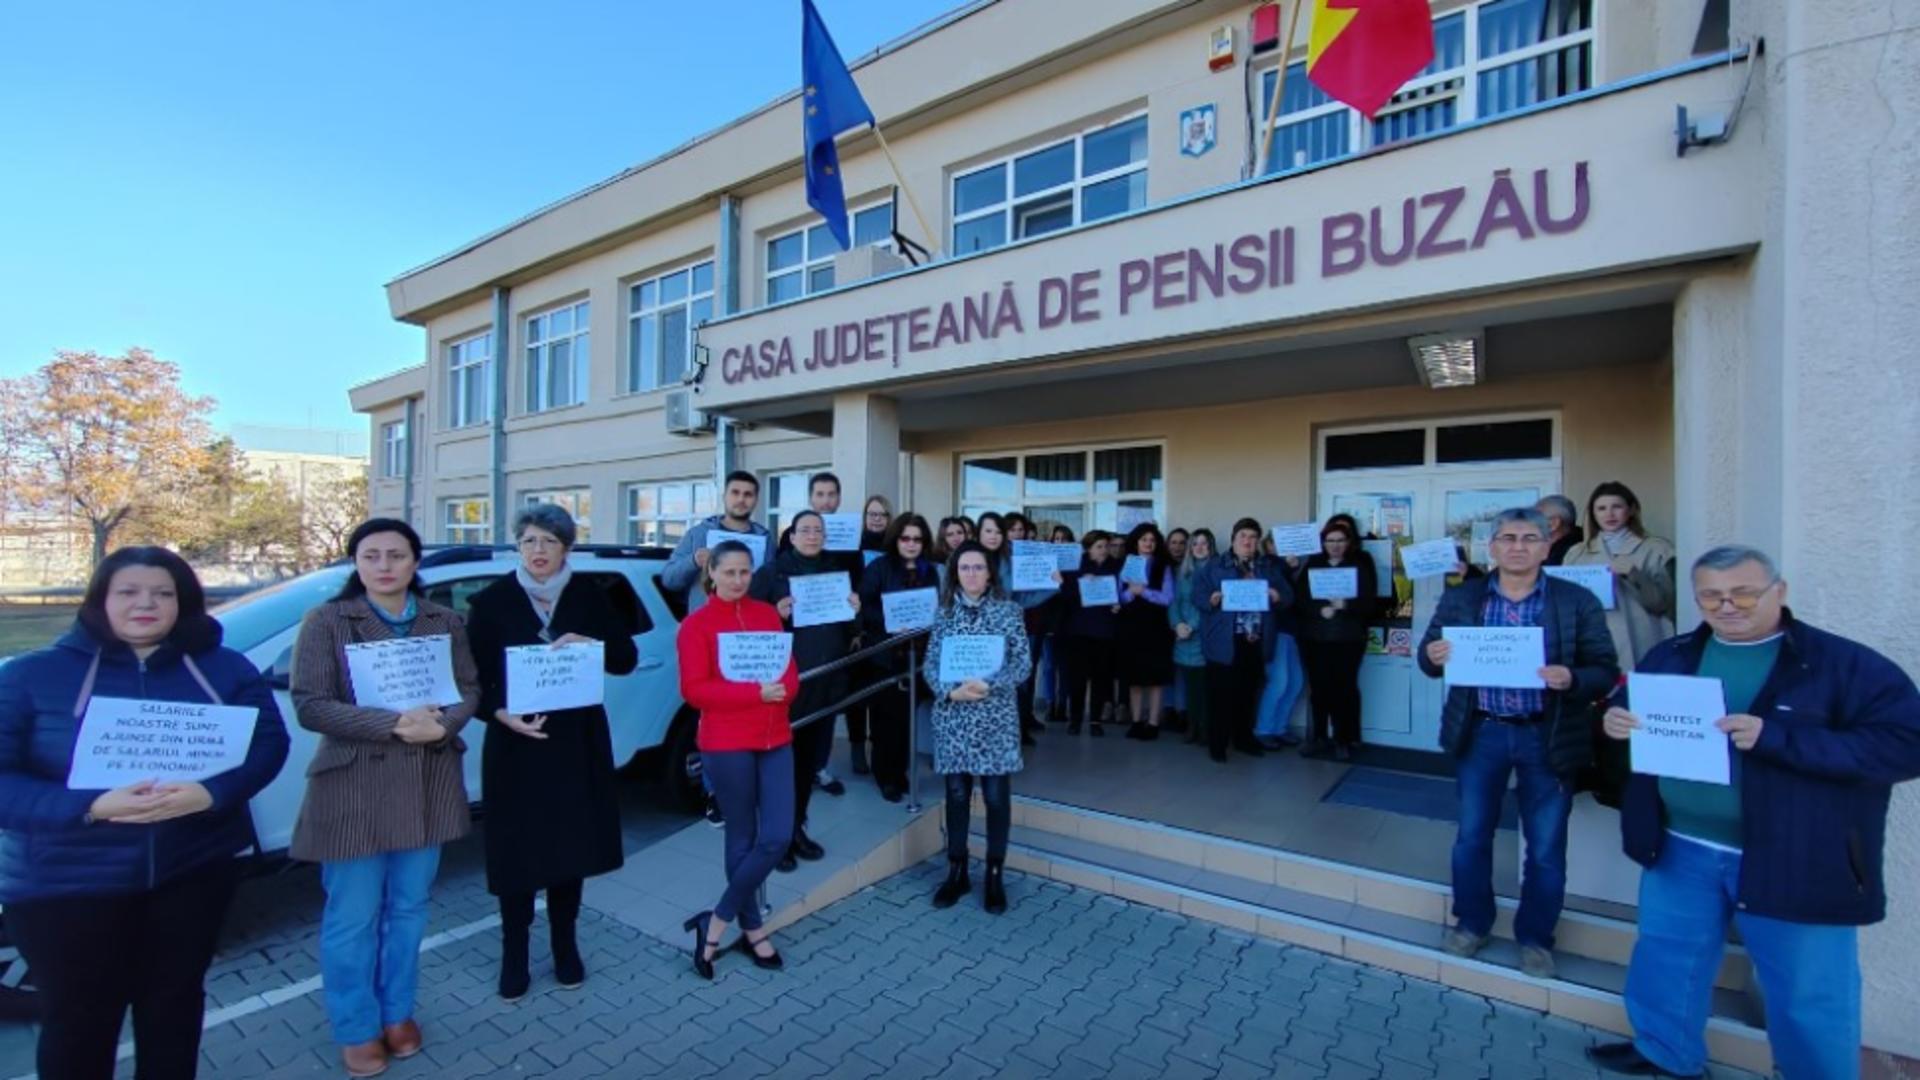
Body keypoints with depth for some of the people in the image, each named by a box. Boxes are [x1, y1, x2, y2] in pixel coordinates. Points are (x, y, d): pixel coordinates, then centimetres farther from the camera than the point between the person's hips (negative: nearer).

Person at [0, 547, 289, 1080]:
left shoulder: (224, 669, -1)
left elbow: (268, 742, -6)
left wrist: (211, 793, -24)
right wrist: (93, 806, -25)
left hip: (193, 870, 1)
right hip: (67, 883, -1)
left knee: (174, 1002, 18)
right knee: (79, 1019, 14)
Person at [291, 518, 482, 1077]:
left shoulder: (445, 622, 4)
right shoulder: (327, 622, -5)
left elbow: (470, 690, 2)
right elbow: (310, 705, -12)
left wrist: (441, 724, -18)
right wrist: (393, 724, -23)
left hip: (428, 784, 3)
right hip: (353, 788, -3)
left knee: (409, 908, 15)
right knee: (353, 917, 8)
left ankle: (398, 1013, 34)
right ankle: (357, 1030, 29)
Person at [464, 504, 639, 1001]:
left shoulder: (589, 596, 0)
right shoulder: (491, 602, -4)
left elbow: (627, 659, 0)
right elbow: (473, 678, -4)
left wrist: (591, 645, -19)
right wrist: (502, 714, -21)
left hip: (578, 742, 1)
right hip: (515, 745, -1)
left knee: (571, 847, 11)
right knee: (517, 852, 6)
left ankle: (565, 947, 31)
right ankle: (514, 956, 27)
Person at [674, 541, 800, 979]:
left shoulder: (768, 614, 9)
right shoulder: (695, 625, -5)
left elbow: (790, 669, 9)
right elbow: (693, 689, -12)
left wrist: (782, 689, -14)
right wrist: (754, 693, -22)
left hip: (775, 739, 5)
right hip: (726, 744, -4)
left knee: (778, 837, 2)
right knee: (743, 838, 6)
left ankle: (718, 920, 22)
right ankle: (752, 930, 26)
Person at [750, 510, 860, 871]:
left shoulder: (837, 572, 12)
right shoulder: (772, 571, -3)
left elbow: (851, 630, 17)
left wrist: (855, 612, -3)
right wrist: (777, 614, -22)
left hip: (827, 680, 5)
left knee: (810, 757, 13)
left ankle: (797, 828, 28)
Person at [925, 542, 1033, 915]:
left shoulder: (1009, 611, -2)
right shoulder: (945, 613, 4)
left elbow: (1024, 662, -6)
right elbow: (931, 663, 2)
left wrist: (990, 685, -19)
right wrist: (951, 690, -16)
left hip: (996, 717, -2)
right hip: (953, 716, 2)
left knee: (996, 796, 5)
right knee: (957, 795, 11)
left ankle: (995, 876, 23)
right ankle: (956, 872, 27)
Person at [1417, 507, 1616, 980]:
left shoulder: (1579, 602, -4)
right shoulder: (1460, 598, -1)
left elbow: (1606, 671, -5)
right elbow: (1431, 654, 3)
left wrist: (1571, 679, -25)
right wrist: (1432, 656, -20)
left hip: (1547, 737, -1)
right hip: (1480, 732, 1)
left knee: (1546, 847, 12)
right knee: (1472, 835, 13)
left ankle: (1535, 938, 33)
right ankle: (1471, 922, 34)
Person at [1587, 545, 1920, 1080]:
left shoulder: (1847, 665, -10)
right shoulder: (1670, 656, 3)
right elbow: (1632, 712, 13)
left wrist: (1775, 736, -27)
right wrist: (1616, 721, -10)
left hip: (1793, 864, -4)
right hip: (1680, 849, 5)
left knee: (1808, 996, 12)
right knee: (1664, 957, 20)